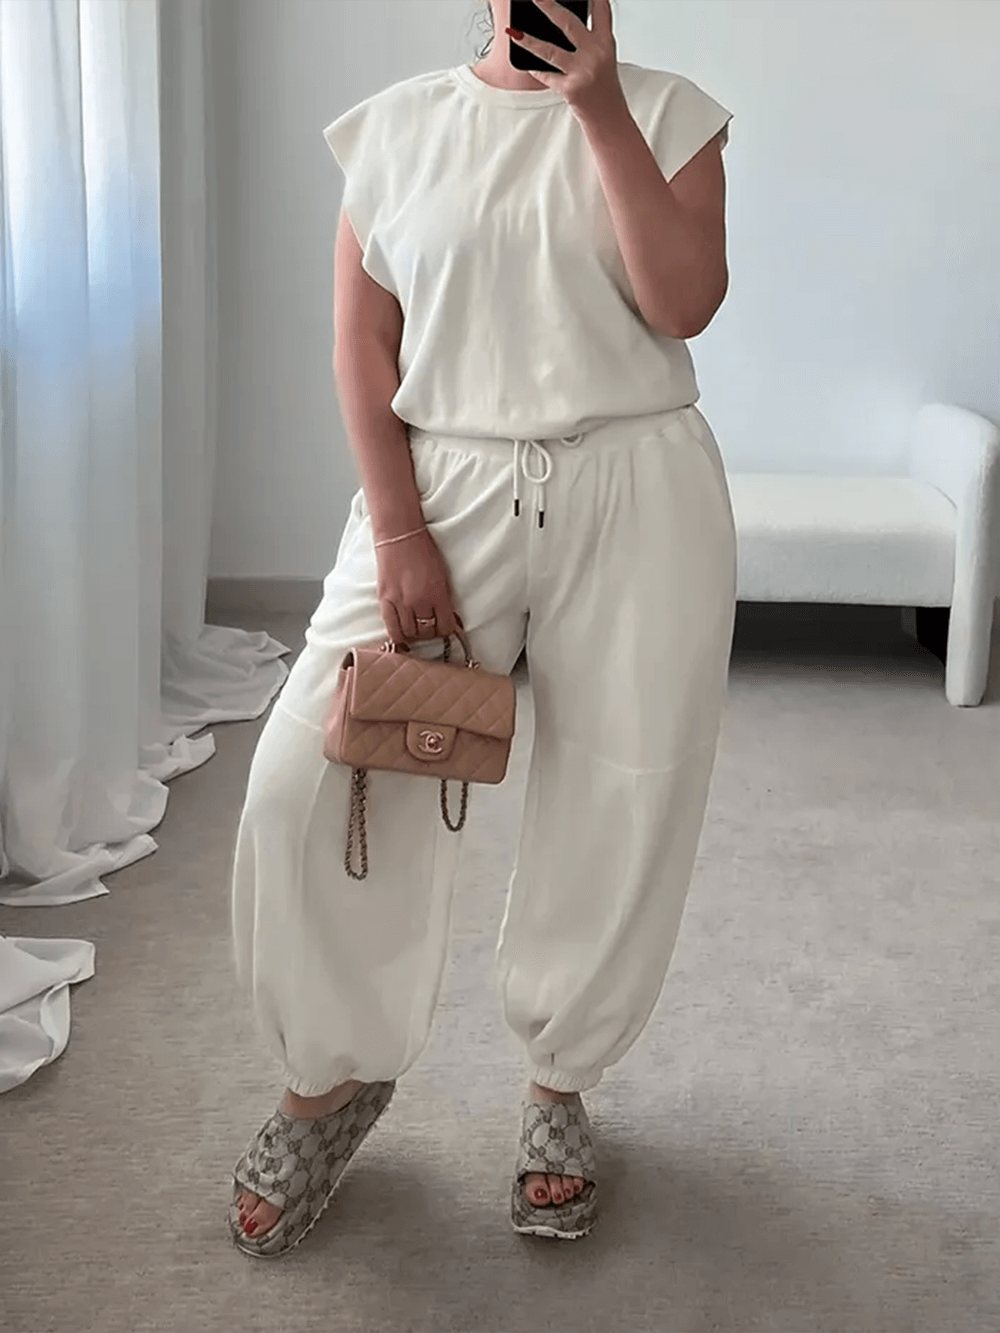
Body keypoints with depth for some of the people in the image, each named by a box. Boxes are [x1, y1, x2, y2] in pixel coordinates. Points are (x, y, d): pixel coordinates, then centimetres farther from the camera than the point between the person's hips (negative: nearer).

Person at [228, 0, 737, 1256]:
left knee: (618, 809, 4)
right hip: (444, 488, 1)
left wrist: (600, 112, -13)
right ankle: (331, 1076, 14)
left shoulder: (666, 112, 5)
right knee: (303, 783, -9)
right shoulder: (396, 126, 8)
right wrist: (396, 530, -8)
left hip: (634, 500, 0)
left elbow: (684, 304, -9)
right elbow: (362, 340, 2)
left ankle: (559, 1084, 27)